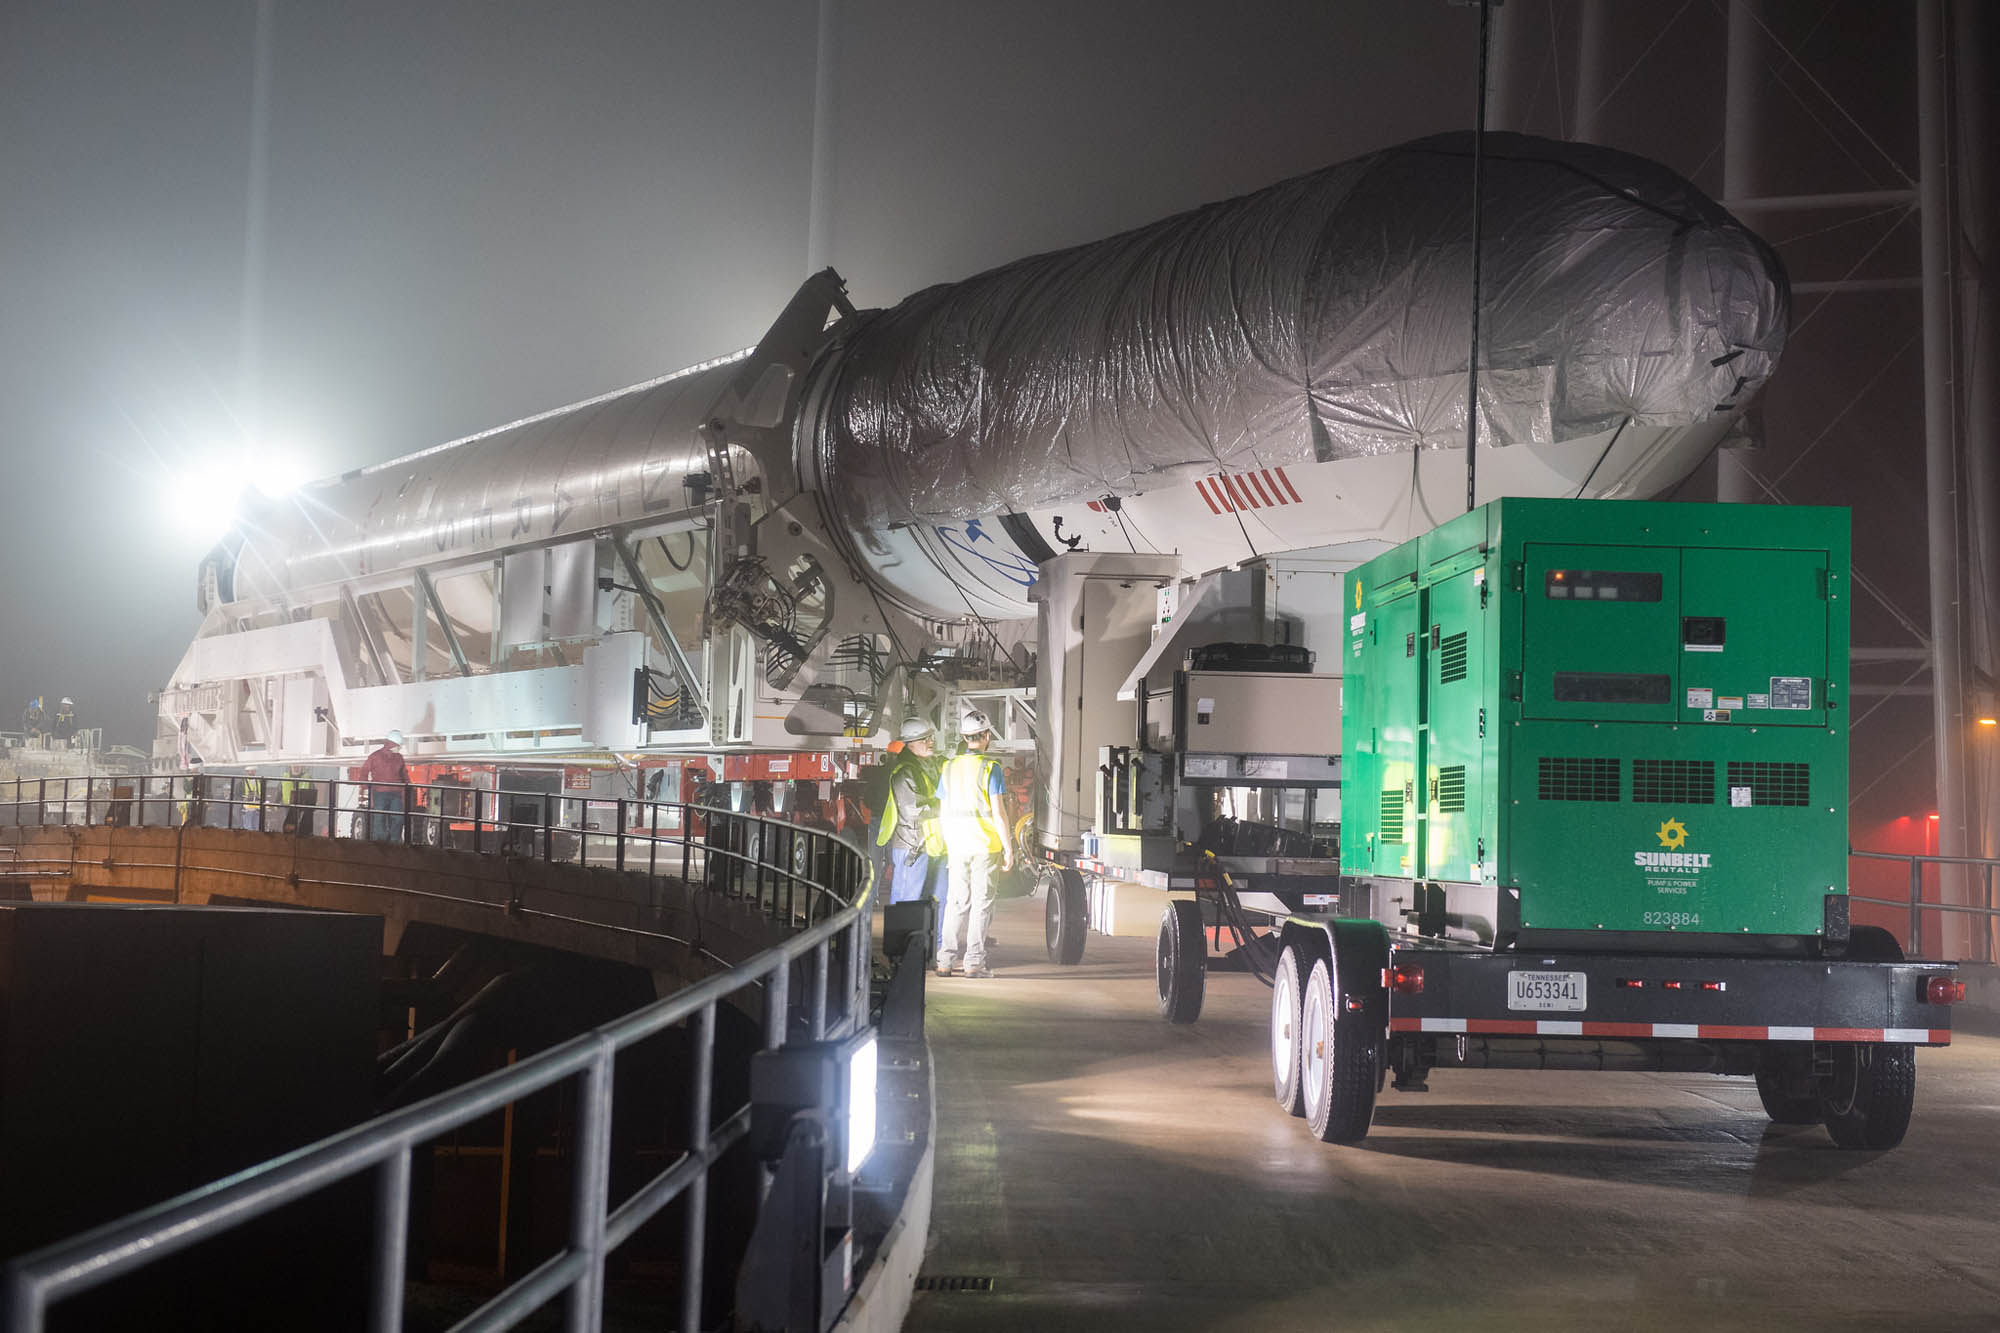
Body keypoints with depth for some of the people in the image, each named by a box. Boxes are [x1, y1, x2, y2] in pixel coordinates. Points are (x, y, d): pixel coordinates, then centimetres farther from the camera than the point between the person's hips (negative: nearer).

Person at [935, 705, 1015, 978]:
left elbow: (941, 812, 11)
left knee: (956, 902, 9)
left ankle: (945, 960, 4)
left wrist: (946, 848, 18)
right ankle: (974, 961, 0)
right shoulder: (990, 769, -7)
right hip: (985, 845, -4)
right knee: (981, 902, 1)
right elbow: (999, 814, -11)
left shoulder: (949, 769, 8)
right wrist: (1008, 848, -6)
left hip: (956, 845, 4)